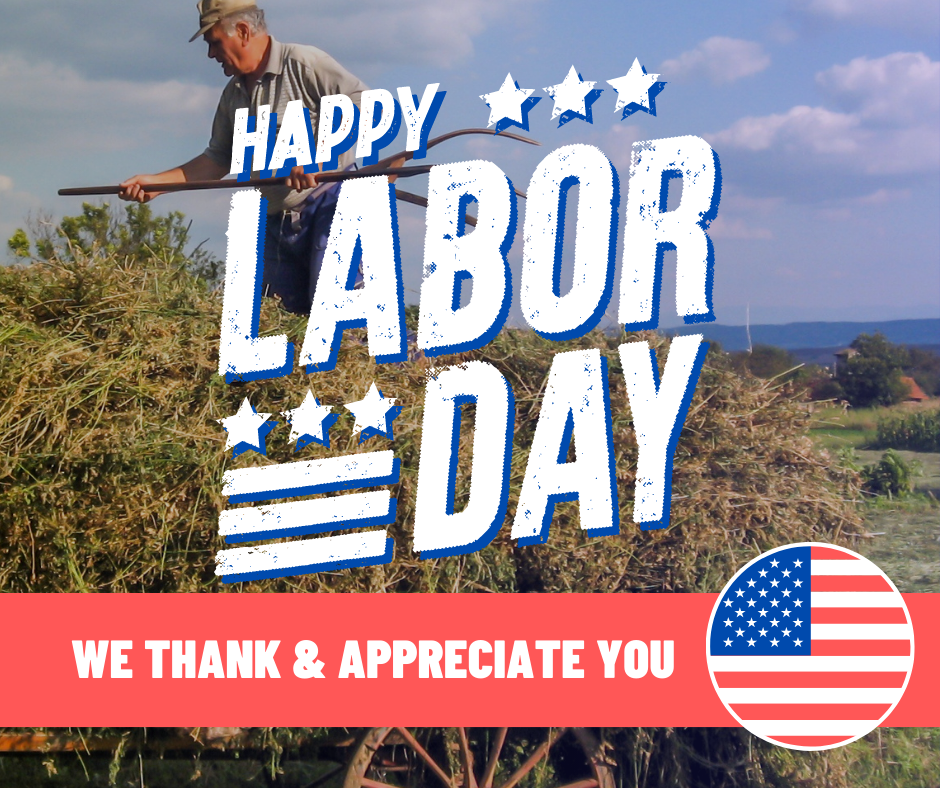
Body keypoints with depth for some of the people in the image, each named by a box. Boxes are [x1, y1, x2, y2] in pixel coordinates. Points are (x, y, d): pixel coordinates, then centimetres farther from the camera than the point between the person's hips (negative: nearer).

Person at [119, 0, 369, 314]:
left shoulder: (304, 62, -7)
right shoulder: (233, 95, 17)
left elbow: (366, 105, -16)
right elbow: (217, 159, 23)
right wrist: (155, 182, 14)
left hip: (328, 204, -7)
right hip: (276, 223, 7)